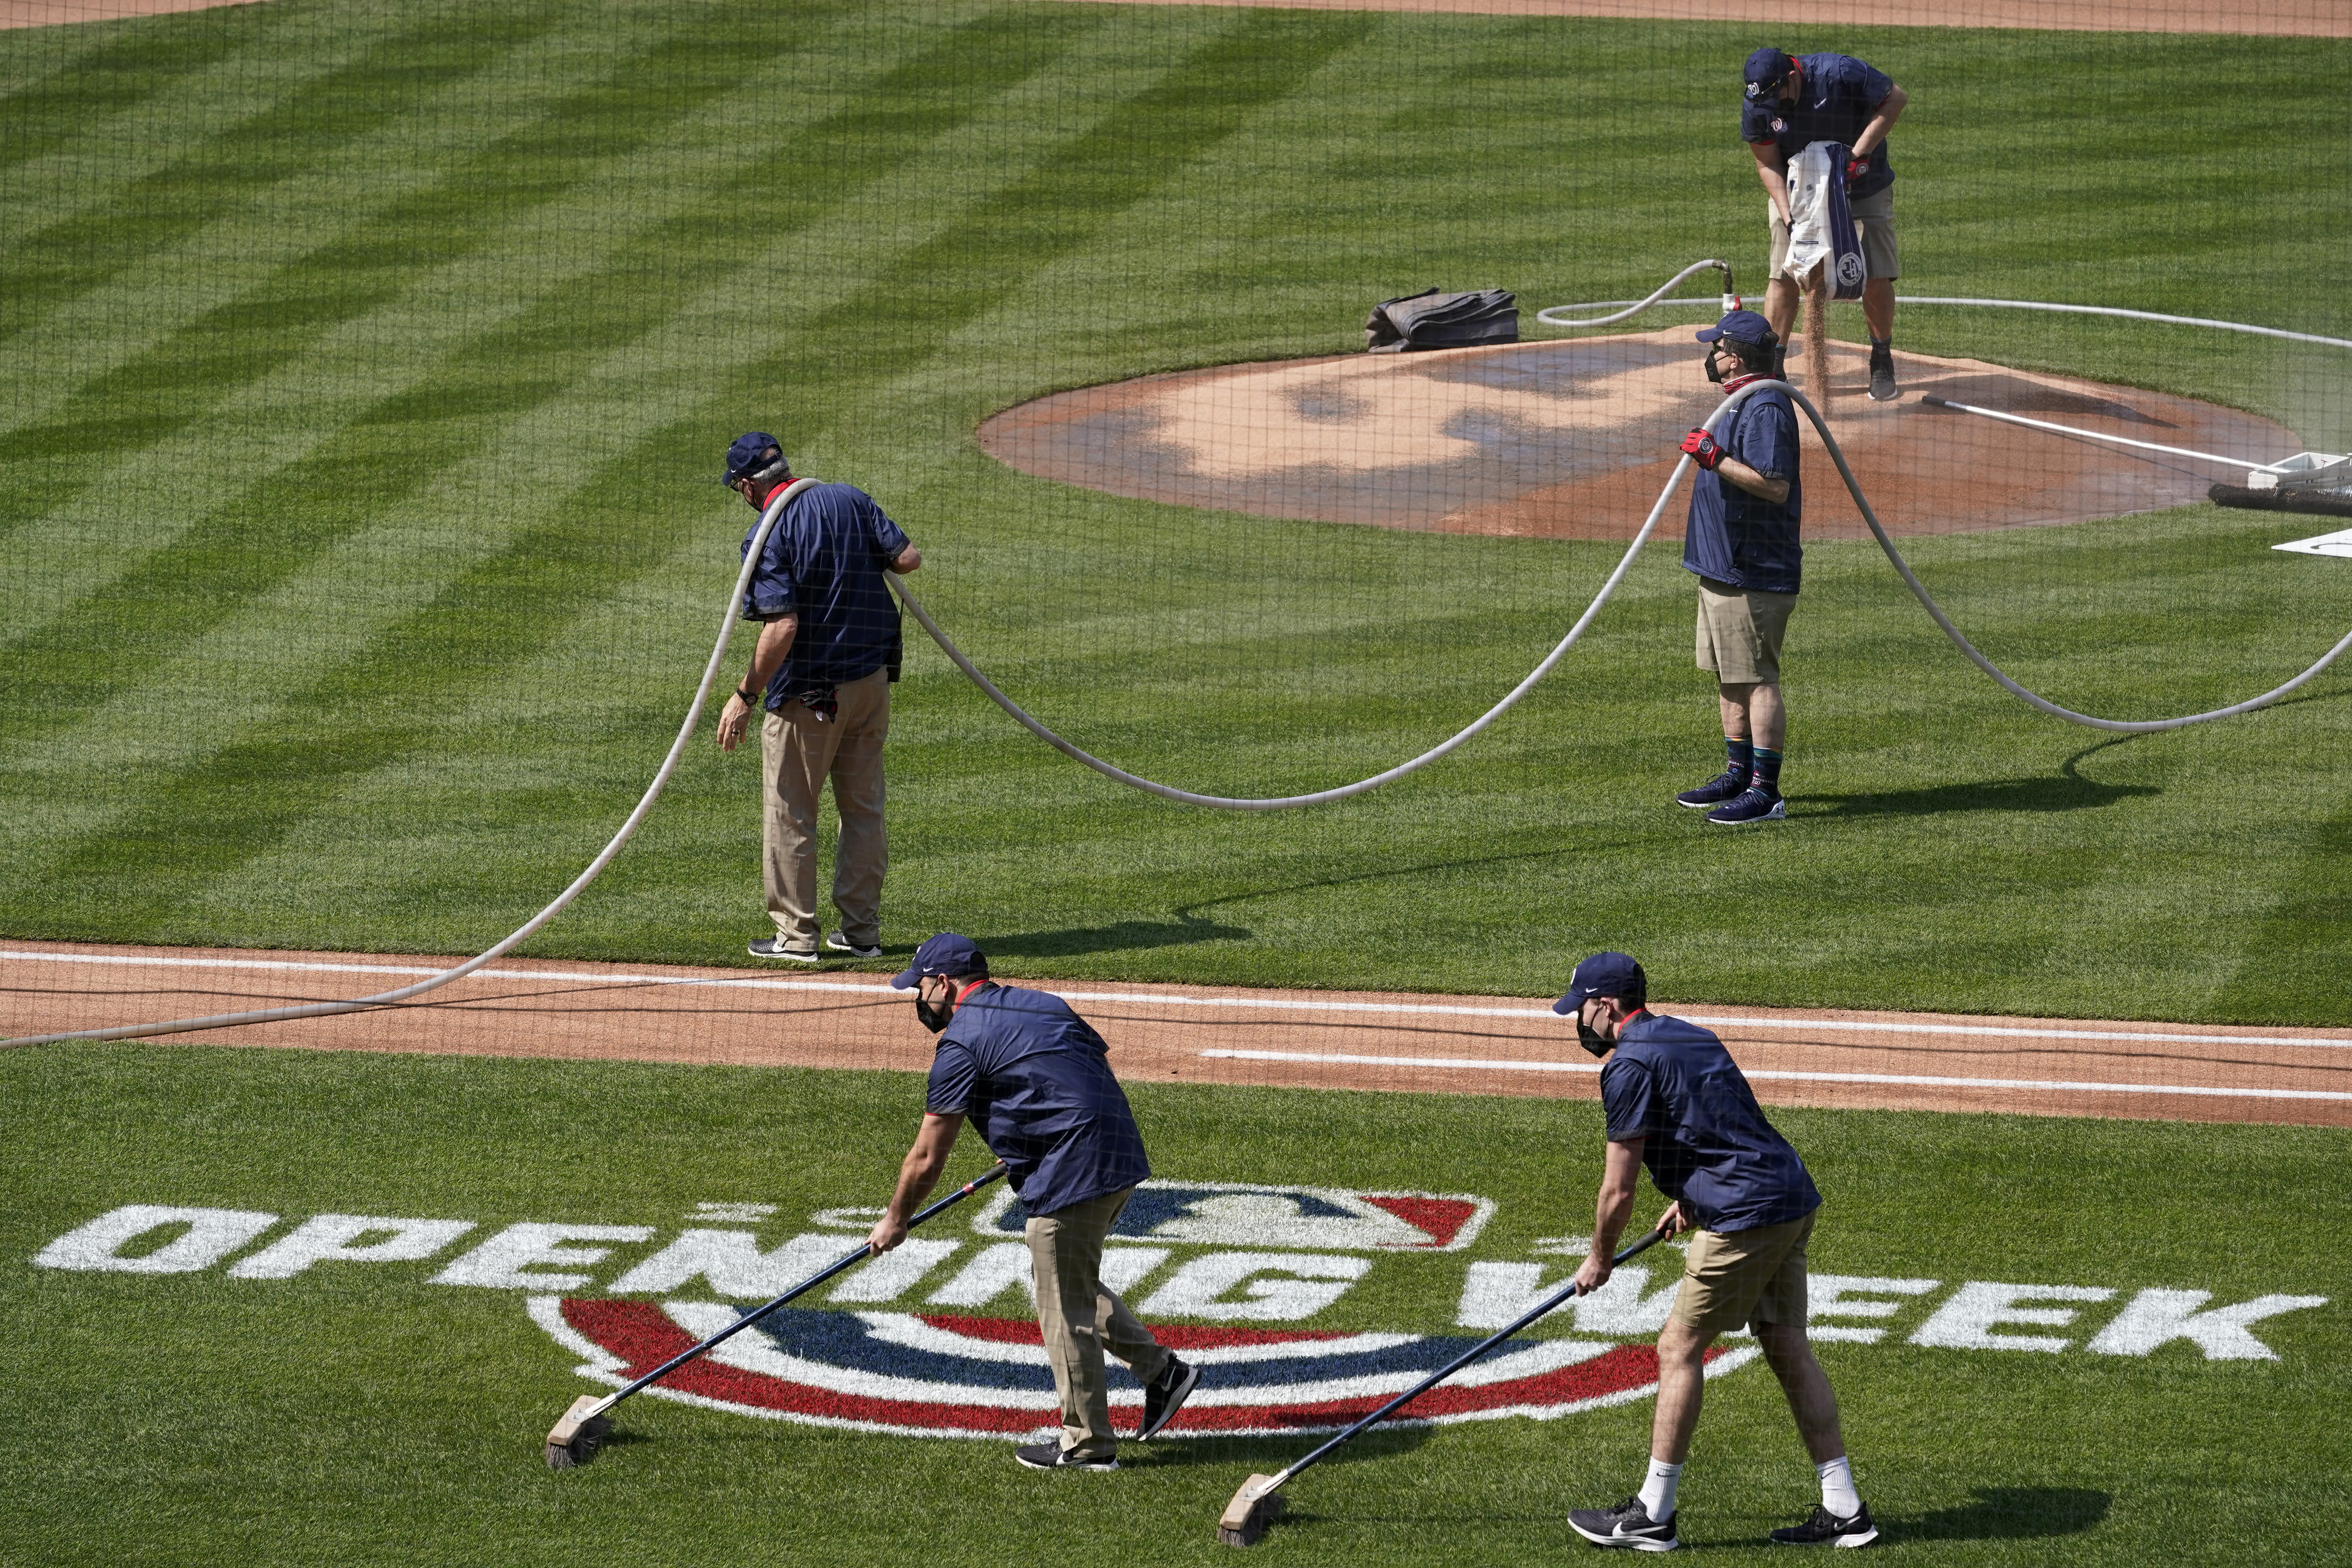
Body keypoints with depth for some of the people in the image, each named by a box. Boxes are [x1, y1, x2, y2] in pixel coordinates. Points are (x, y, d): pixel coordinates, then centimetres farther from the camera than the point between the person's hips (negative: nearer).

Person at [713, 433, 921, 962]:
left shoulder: (768, 535, -16)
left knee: (789, 813, 7)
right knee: (863, 808, 16)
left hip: (806, 696, -6)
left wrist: (745, 698, -18)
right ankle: (861, 931, 21)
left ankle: (796, 933, 11)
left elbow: (782, 627, -23)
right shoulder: (852, 500, 1)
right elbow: (908, 558, -3)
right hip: (872, 681, 6)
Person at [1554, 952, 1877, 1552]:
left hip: (1745, 1219, -9)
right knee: (1788, 1348, 12)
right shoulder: (1688, 1036, 19)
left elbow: (1618, 1191, -6)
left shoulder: (1629, 1066, -8)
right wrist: (1691, 1199, 44)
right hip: (1794, 1199, 9)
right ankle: (1843, 1509, 11)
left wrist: (1599, 1261, 8)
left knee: (1679, 1349, 0)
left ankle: (1652, 1515, 3)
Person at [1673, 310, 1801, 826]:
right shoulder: (1742, 401, 16)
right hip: (1724, 567, 11)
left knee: (1756, 681, -9)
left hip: (1752, 576, -11)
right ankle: (1739, 775, 27)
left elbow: (1775, 485, -28)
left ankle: (1765, 792, -8)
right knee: (1729, 678, 18)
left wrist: (1714, 459, -28)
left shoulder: (1766, 408, -18)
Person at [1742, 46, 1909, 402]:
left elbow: (1896, 98, -18)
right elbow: (1768, 164, -10)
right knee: (1784, 277, -9)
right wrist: (1788, 217, -23)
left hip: (1864, 187, -1)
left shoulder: (1840, 74, -28)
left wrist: (1860, 152, -25)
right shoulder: (1756, 107, -18)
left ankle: (1882, 360, 18)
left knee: (1877, 278, -3)